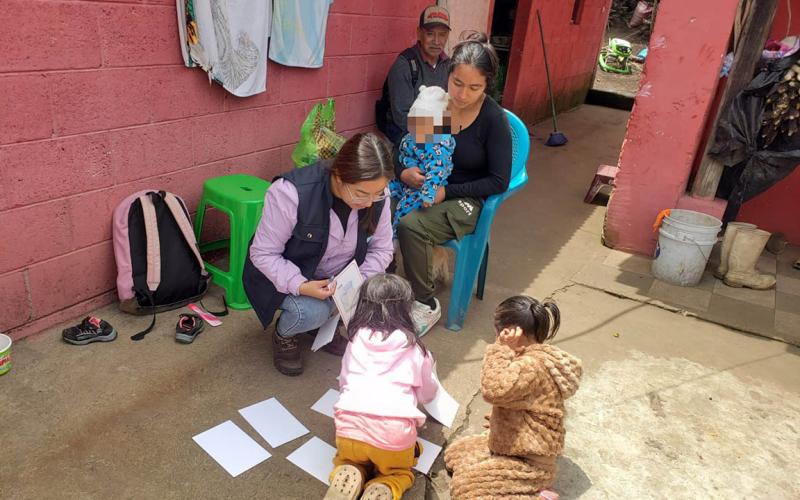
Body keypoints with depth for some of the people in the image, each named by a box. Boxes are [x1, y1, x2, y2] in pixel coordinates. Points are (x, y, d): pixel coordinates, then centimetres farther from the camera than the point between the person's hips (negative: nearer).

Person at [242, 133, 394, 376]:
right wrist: (301, 286, -38)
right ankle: (282, 334, 6)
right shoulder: (290, 193, -34)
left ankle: (324, 324, 10)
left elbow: (383, 248, -9)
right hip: (286, 277, -5)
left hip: (338, 275, 5)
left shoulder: (376, 195, -20)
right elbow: (263, 254, -24)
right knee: (313, 312, -31)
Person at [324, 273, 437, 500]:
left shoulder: (355, 340, 11)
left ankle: (348, 479, 1)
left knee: (347, 461, 33)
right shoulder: (414, 348, 7)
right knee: (400, 473, 28)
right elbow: (427, 394, 22)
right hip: (396, 432, -1)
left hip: (350, 426, 2)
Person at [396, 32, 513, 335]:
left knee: (410, 226, -32)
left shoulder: (494, 120, -10)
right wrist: (403, 173, -16)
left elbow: (499, 181, -9)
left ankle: (427, 305, -10)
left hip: (464, 200, -3)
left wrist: (447, 192, -16)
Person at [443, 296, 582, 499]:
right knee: (455, 453, 14)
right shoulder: (535, 356, 4)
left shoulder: (534, 364, -29)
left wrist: (502, 348, -31)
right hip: (516, 447, 10)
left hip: (529, 462, -10)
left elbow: (493, 390, -39)